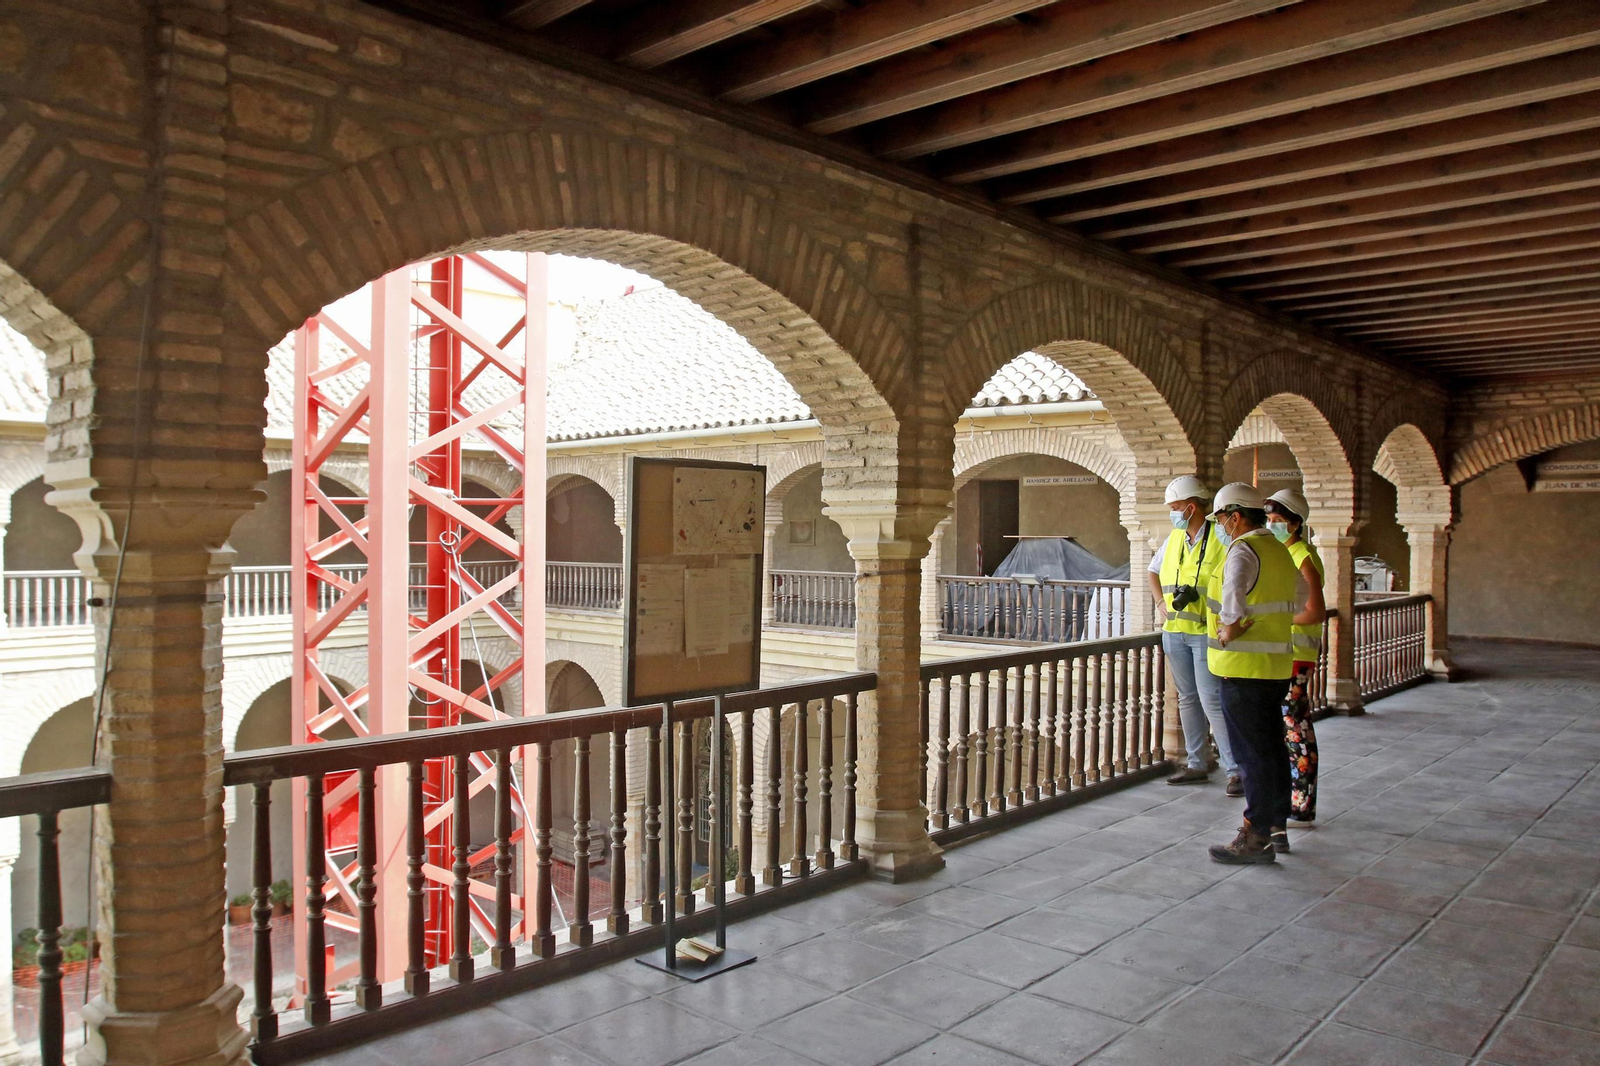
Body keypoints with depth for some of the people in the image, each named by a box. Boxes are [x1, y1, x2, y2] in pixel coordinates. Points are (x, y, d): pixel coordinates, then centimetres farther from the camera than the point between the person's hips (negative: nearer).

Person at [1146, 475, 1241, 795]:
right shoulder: (1174, 539, 10)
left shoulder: (1221, 540, -11)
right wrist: (1160, 602, 14)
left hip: (1207, 633, -7)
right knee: (1188, 698, 12)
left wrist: (1198, 594, -17)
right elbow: (1154, 570, 26)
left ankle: (1235, 770, -3)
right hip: (1174, 631, 7)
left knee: (1211, 700, -10)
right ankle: (1197, 765, 22)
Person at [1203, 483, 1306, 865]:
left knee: (1252, 752, -4)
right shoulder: (1278, 550, 15)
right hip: (1276, 665, 9)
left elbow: (1234, 591, -37)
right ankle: (1275, 824, 25)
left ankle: (1255, 838, 1)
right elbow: (1300, 588, 35)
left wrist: (1229, 630, -22)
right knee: (1272, 746, 15)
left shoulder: (1243, 551, -16)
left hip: (1243, 666, -9)